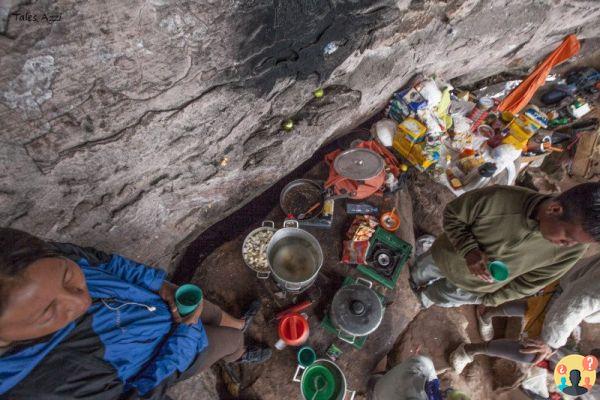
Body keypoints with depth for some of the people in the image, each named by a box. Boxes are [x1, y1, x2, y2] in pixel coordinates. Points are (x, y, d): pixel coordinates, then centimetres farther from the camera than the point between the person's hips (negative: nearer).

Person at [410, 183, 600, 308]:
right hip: (446, 258, -1)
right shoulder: (498, 199, -40)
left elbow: (530, 282, -12)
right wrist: (468, 250, -36)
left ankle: (425, 298, 66)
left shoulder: (573, 249, -29)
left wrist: (491, 300, -2)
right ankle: (415, 283, 67)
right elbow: (452, 215, -22)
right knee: (419, 274, 31)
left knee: (440, 298, 30)